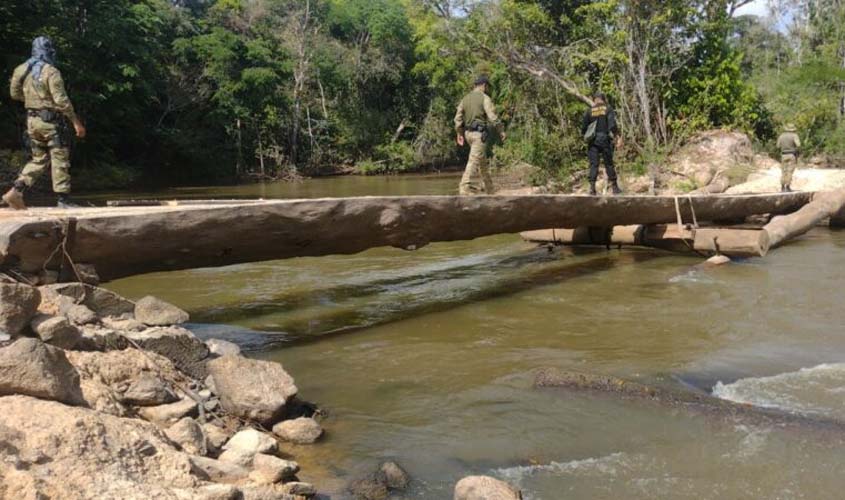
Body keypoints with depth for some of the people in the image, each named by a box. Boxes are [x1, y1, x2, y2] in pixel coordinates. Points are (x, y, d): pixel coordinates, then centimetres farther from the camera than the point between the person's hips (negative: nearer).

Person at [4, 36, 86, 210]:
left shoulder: (22, 70, 6)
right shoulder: (51, 72, -15)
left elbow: (15, 93, 16)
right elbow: (61, 101, -18)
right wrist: (76, 122, -14)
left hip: (32, 120, 7)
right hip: (51, 120, -7)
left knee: (39, 159, 16)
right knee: (60, 160, 0)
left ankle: (16, 191, 3)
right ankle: (63, 200, 0)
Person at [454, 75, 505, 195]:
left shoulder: (465, 98, 11)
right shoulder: (485, 98, -9)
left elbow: (458, 118, 8)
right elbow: (492, 117, -15)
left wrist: (460, 134, 14)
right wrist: (500, 131, -4)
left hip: (469, 133, 8)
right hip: (480, 133, -8)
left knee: (482, 160, 17)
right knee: (474, 160, -10)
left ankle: (488, 188, 24)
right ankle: (465, 187, -17)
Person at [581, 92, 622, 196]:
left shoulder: (589, 111, 6)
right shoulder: (608, 109, 2)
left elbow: (584, 126, 7)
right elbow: (612, 125, -11)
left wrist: (584, 135, 25)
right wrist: (618, 136, -9)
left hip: (593, 140, 1)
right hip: (605, 139, -1)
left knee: (594, 164, 0)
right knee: (609, 163, 6)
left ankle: (592, 187, -11)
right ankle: (614, 187, 11)